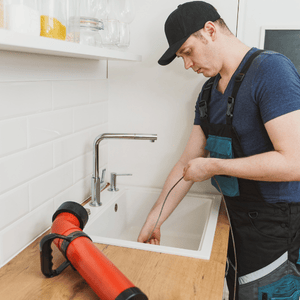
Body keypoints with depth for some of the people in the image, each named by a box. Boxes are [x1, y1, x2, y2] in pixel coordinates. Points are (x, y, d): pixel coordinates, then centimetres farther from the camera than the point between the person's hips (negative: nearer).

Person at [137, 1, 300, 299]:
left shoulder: (270, 70, -18)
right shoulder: (209, 91, 7)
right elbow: (188, 163, 8)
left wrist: (214, 166, -18)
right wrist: (153, 220, 6)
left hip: (276, 230, -7)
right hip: (237, 219, 8)